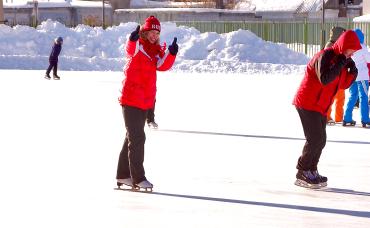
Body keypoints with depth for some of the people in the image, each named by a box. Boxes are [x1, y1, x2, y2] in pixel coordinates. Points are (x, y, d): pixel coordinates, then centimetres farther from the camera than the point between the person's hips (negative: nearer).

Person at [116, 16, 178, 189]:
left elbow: (163, 65, -3)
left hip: (145, 101, 8)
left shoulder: (156, 50, 12)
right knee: (137, 138, -9)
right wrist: (133, 39, -55)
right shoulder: (138, 46, -9)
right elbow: (130, 50, -33)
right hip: (131, 99, -8)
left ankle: (123, 175, 25)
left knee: (132, 137, 15)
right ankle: (138, 178, -6)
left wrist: (171, 53, -21)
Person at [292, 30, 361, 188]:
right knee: (315, 139, -10)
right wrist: (341, 64, -27)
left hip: (320, 107, 10)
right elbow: (325, 79, -32)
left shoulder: (341, 59, 10)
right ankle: (303, 173, -2)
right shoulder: (324, 56, -19)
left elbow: (343, 85, 13)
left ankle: (311, 171, 18)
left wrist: (352, 72, -5)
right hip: (307, 104, -9)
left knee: (320, 140, 10)